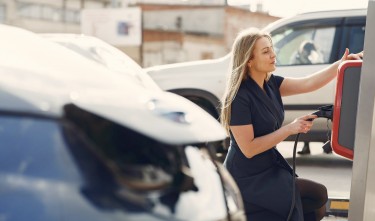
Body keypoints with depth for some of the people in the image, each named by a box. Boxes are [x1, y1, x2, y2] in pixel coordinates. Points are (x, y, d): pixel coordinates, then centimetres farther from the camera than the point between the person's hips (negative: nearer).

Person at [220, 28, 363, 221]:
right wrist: (289, 129, -23)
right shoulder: (239, 97, -22)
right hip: (247, 179, -8)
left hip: (270, 167, 8)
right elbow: (248, 149, -23)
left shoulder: (270, 84, 2)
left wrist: (341, 64, -21)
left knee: (318, 196, 8)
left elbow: (307, 84, -9)